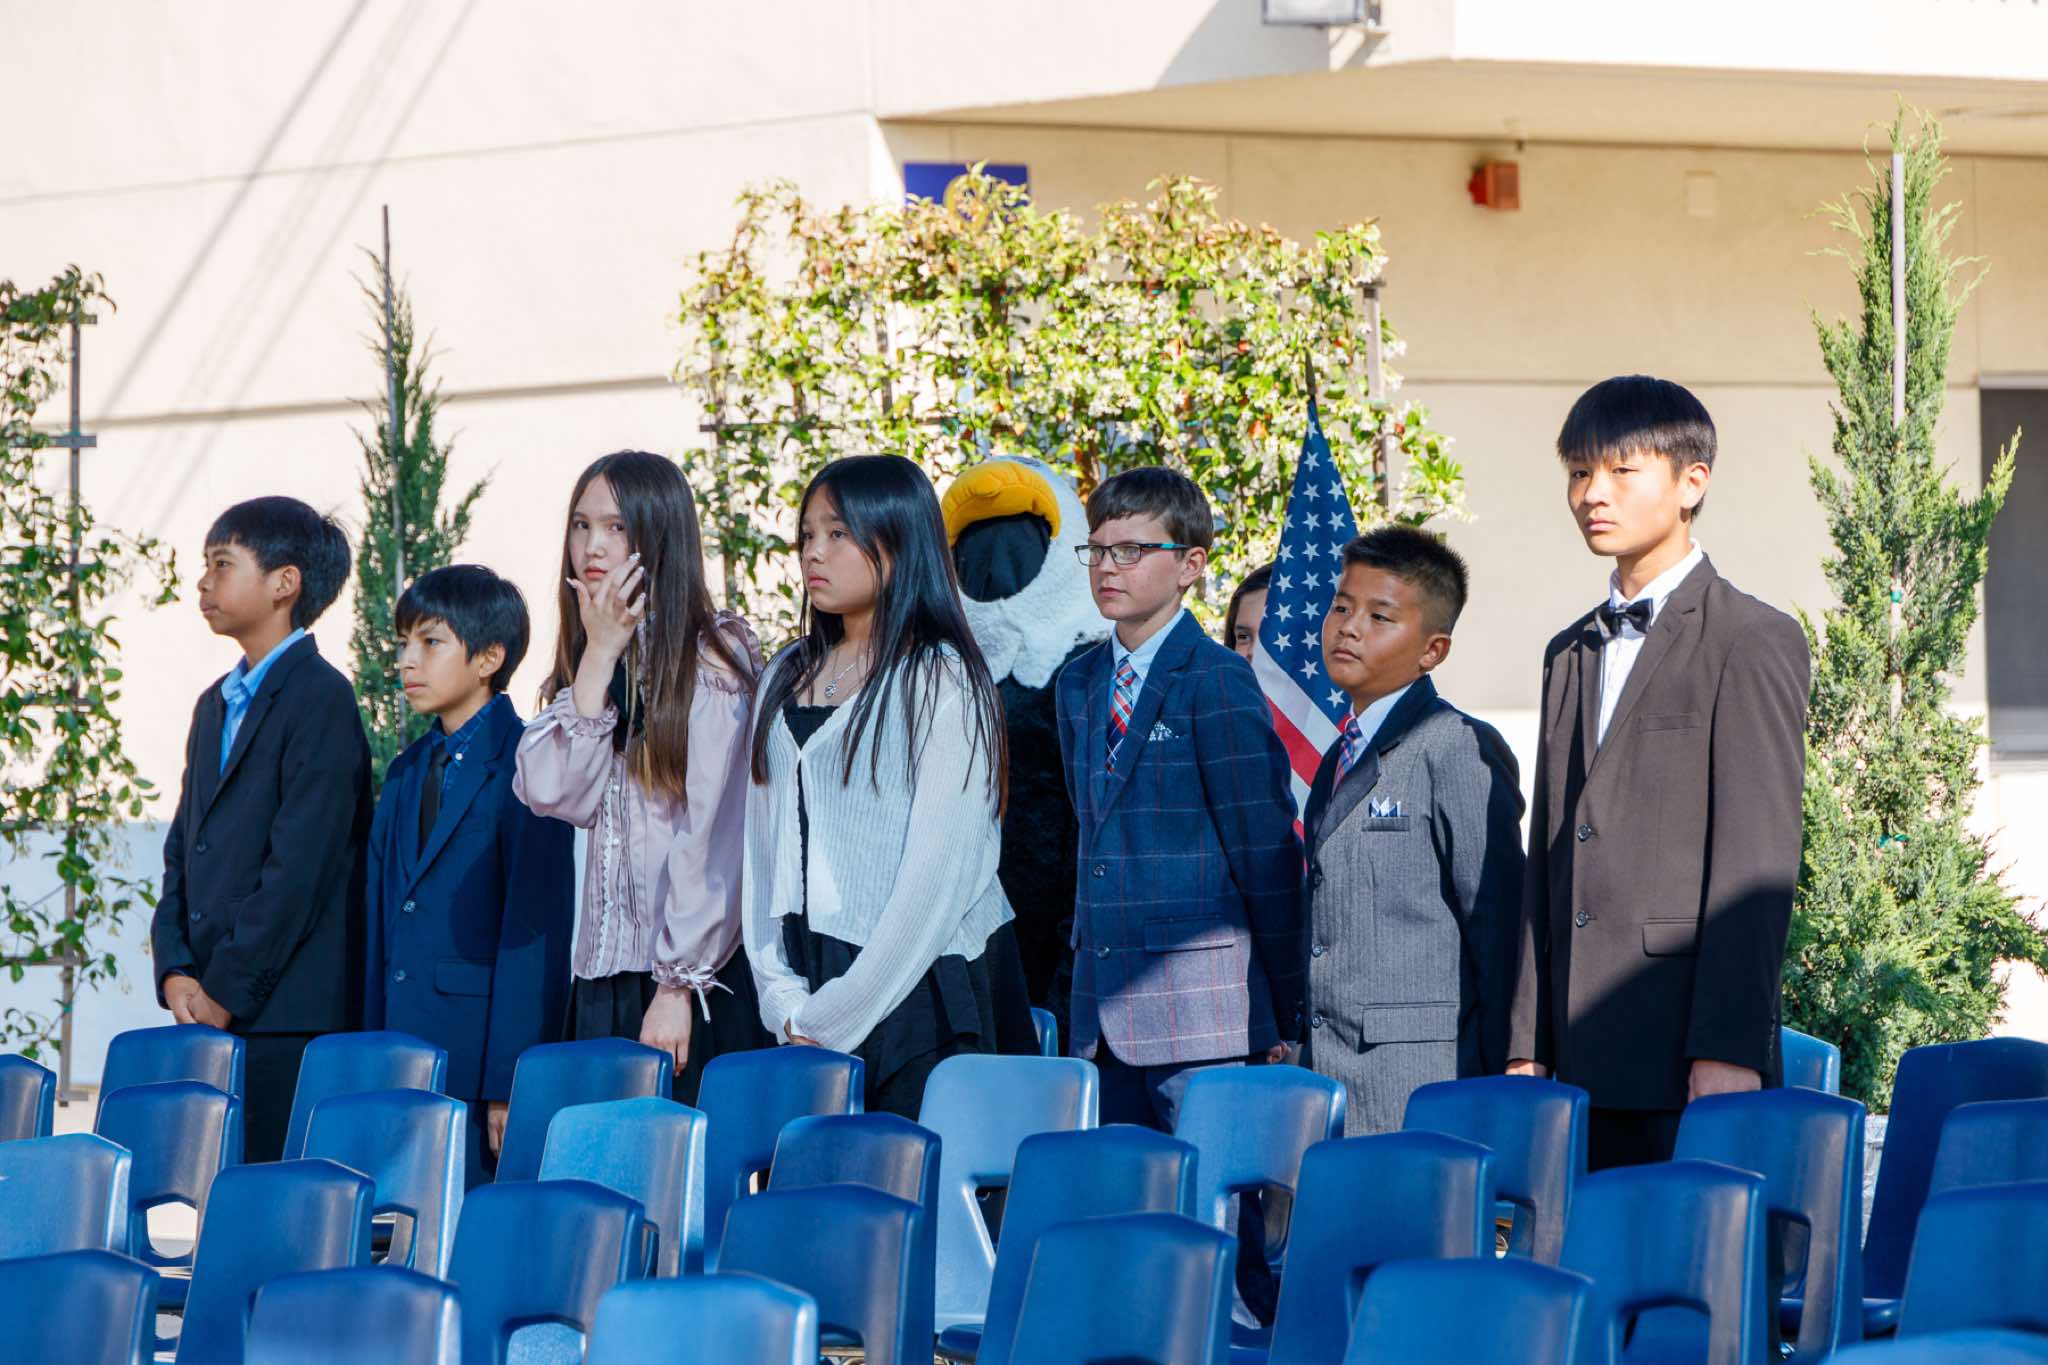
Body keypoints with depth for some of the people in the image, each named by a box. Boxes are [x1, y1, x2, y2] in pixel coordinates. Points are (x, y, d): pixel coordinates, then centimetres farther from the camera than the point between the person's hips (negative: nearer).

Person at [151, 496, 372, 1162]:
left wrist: (227, 990, -13)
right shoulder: (216, 704, 20)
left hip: (286, 1017, -8)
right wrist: (175, 973, 3)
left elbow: (300, 866, -14)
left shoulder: (320, 697, -8)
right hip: (211, 1010, 8)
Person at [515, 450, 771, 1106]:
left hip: (695, 984, -6)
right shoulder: (581, 664, 15)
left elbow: (711, 836, -10)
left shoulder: (710, 656, -5)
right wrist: (600, 653, -4)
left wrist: (679, 986, -14)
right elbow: (556, 795, -3)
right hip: (602, 977, 6)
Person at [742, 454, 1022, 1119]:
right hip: (807, 984, 6)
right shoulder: (787, 677, 14)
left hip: (912, 985, -5)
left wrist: (836, 1014, -11)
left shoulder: (942, 682, -6)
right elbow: (762, 835, 11)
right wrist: (784, 996, 0)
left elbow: (939, 870, -11)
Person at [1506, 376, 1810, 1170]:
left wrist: (1729, 1047, -15)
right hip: (1584, 1063, 7)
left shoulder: (1752, 641, -2)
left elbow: (1759, 858, -9)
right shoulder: (1571, 655, 21)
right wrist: (1529, 1044, 12)